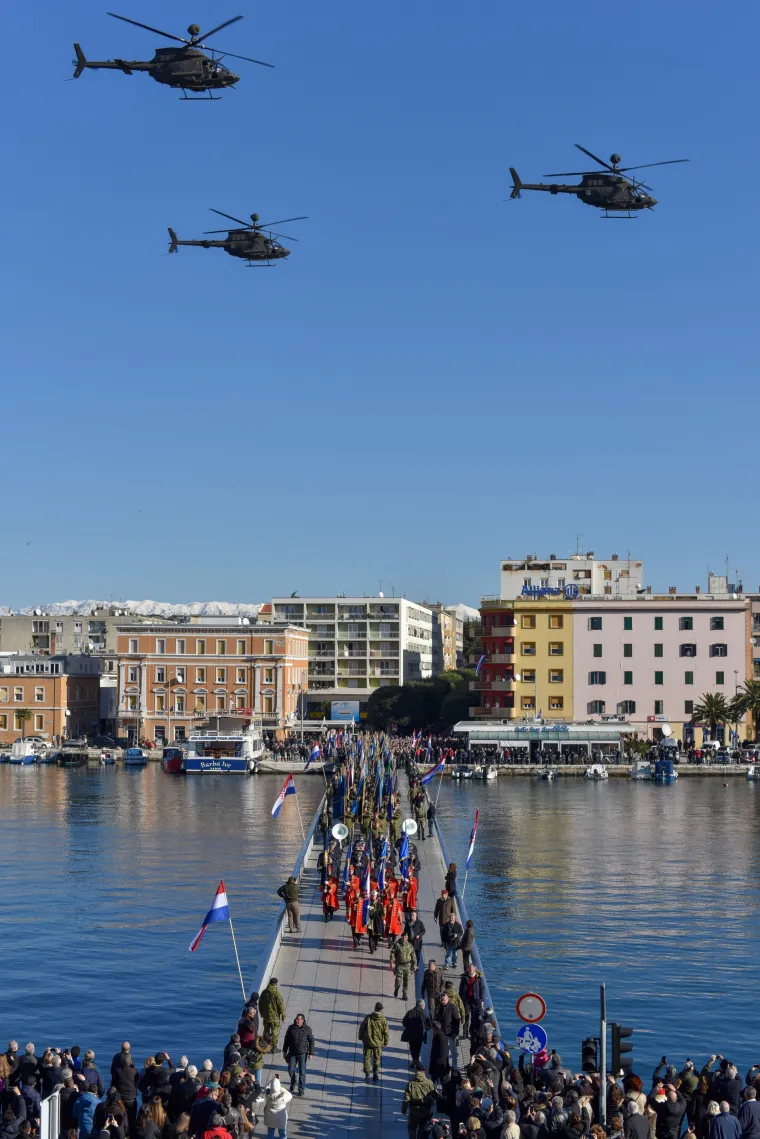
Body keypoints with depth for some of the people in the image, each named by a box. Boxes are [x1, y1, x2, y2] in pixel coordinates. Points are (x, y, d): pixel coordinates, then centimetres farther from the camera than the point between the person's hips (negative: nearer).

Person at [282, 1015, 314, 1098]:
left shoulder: (307, 1029, -8)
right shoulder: (291, 1028, -3)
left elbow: (311, 1041, -2)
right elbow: (286, 1040, 7)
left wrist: (311, 1053, -6)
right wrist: (284, 1051, 9)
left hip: (303, 1053, -2)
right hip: (292, 1053, 2)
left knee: (302, 1072, -1)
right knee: (291, 1070, 5)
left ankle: (301, 1090, 9)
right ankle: (293, 1083, 34)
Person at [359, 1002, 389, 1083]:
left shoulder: (368, 1017, -7)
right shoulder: (383, 1020, -10)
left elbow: (361, 1027, 1)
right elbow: (386, 1032, -6)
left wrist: (361, 1037, 16)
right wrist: (386, 1043, 6)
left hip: (367, 1042, 0)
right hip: (378, 1043, 0)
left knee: (367, 1058, 9)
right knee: (377, 1059, 15)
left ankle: (367, 1074, 3)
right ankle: (376, 1073, 13)